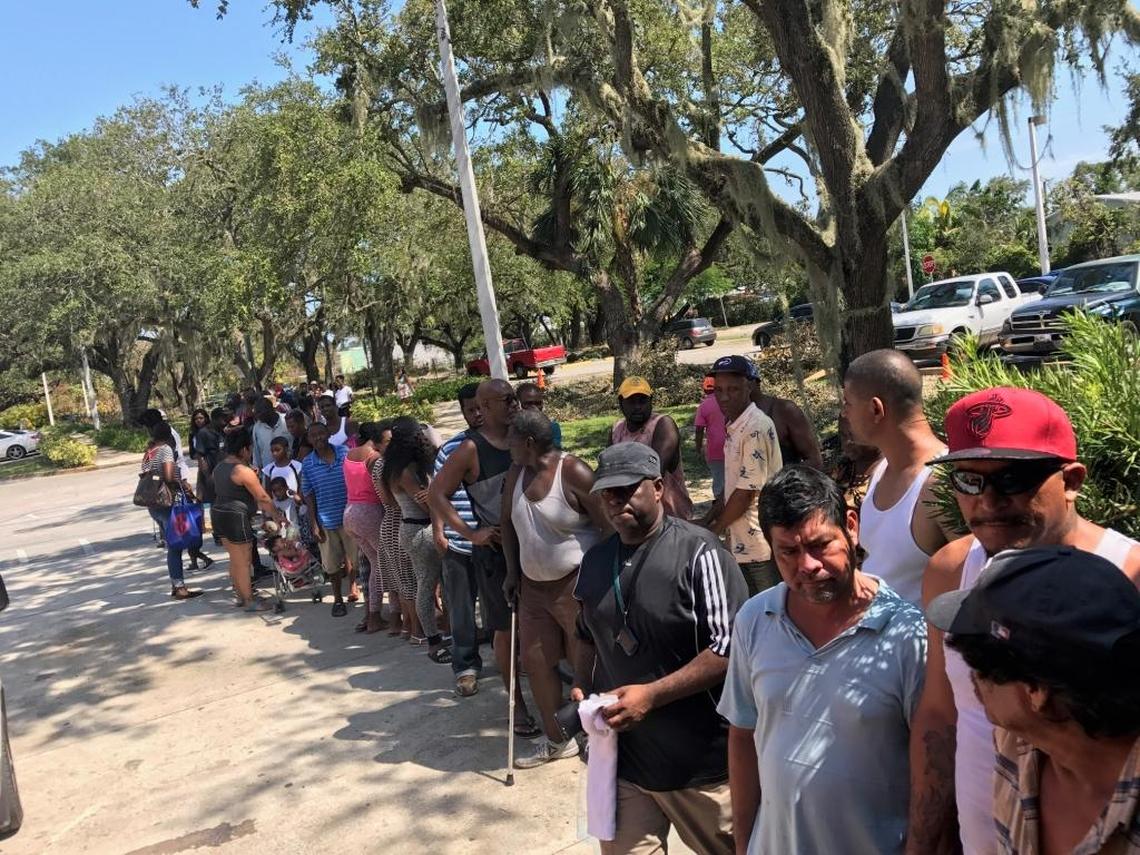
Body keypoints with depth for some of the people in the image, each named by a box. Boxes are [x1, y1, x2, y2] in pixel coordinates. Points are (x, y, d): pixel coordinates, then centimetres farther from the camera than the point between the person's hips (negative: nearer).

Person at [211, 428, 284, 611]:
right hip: (236, 518, -9)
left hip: (218, 514, 9)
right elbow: (262, 497, -13)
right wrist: (277, 516, -3)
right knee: (244, 560, -1)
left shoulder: (219, 467, 11)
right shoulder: (243, 471, -15)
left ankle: (240, 595, 26)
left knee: (235, 559, 18)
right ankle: (249, 601, 4)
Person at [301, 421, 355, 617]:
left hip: (350, 517, -1)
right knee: (332, 564, 12)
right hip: (326, 521, 1)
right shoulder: (307, 464, -1)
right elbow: (309, 495, 2)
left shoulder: (345, 453, -3)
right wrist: (314, 524, -1)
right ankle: (338, 599, 29)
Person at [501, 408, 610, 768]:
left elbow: (609, 527, -15)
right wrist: (513, 572, 12)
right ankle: (556, 740, 27)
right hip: (534, 585, 8)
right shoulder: (517, 473, 4)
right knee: (535, 661, 11)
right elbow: (508, 523, 16)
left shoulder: (573, 472, -17)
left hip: (576, 585, -7)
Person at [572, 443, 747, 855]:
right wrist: (582, 689, 1)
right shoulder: (594, 561, 4)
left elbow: (730, 648, -20)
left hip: (701, 760, -4)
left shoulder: (698, 552, -17)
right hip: (621, 755, 5)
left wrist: (651, 695, -22)